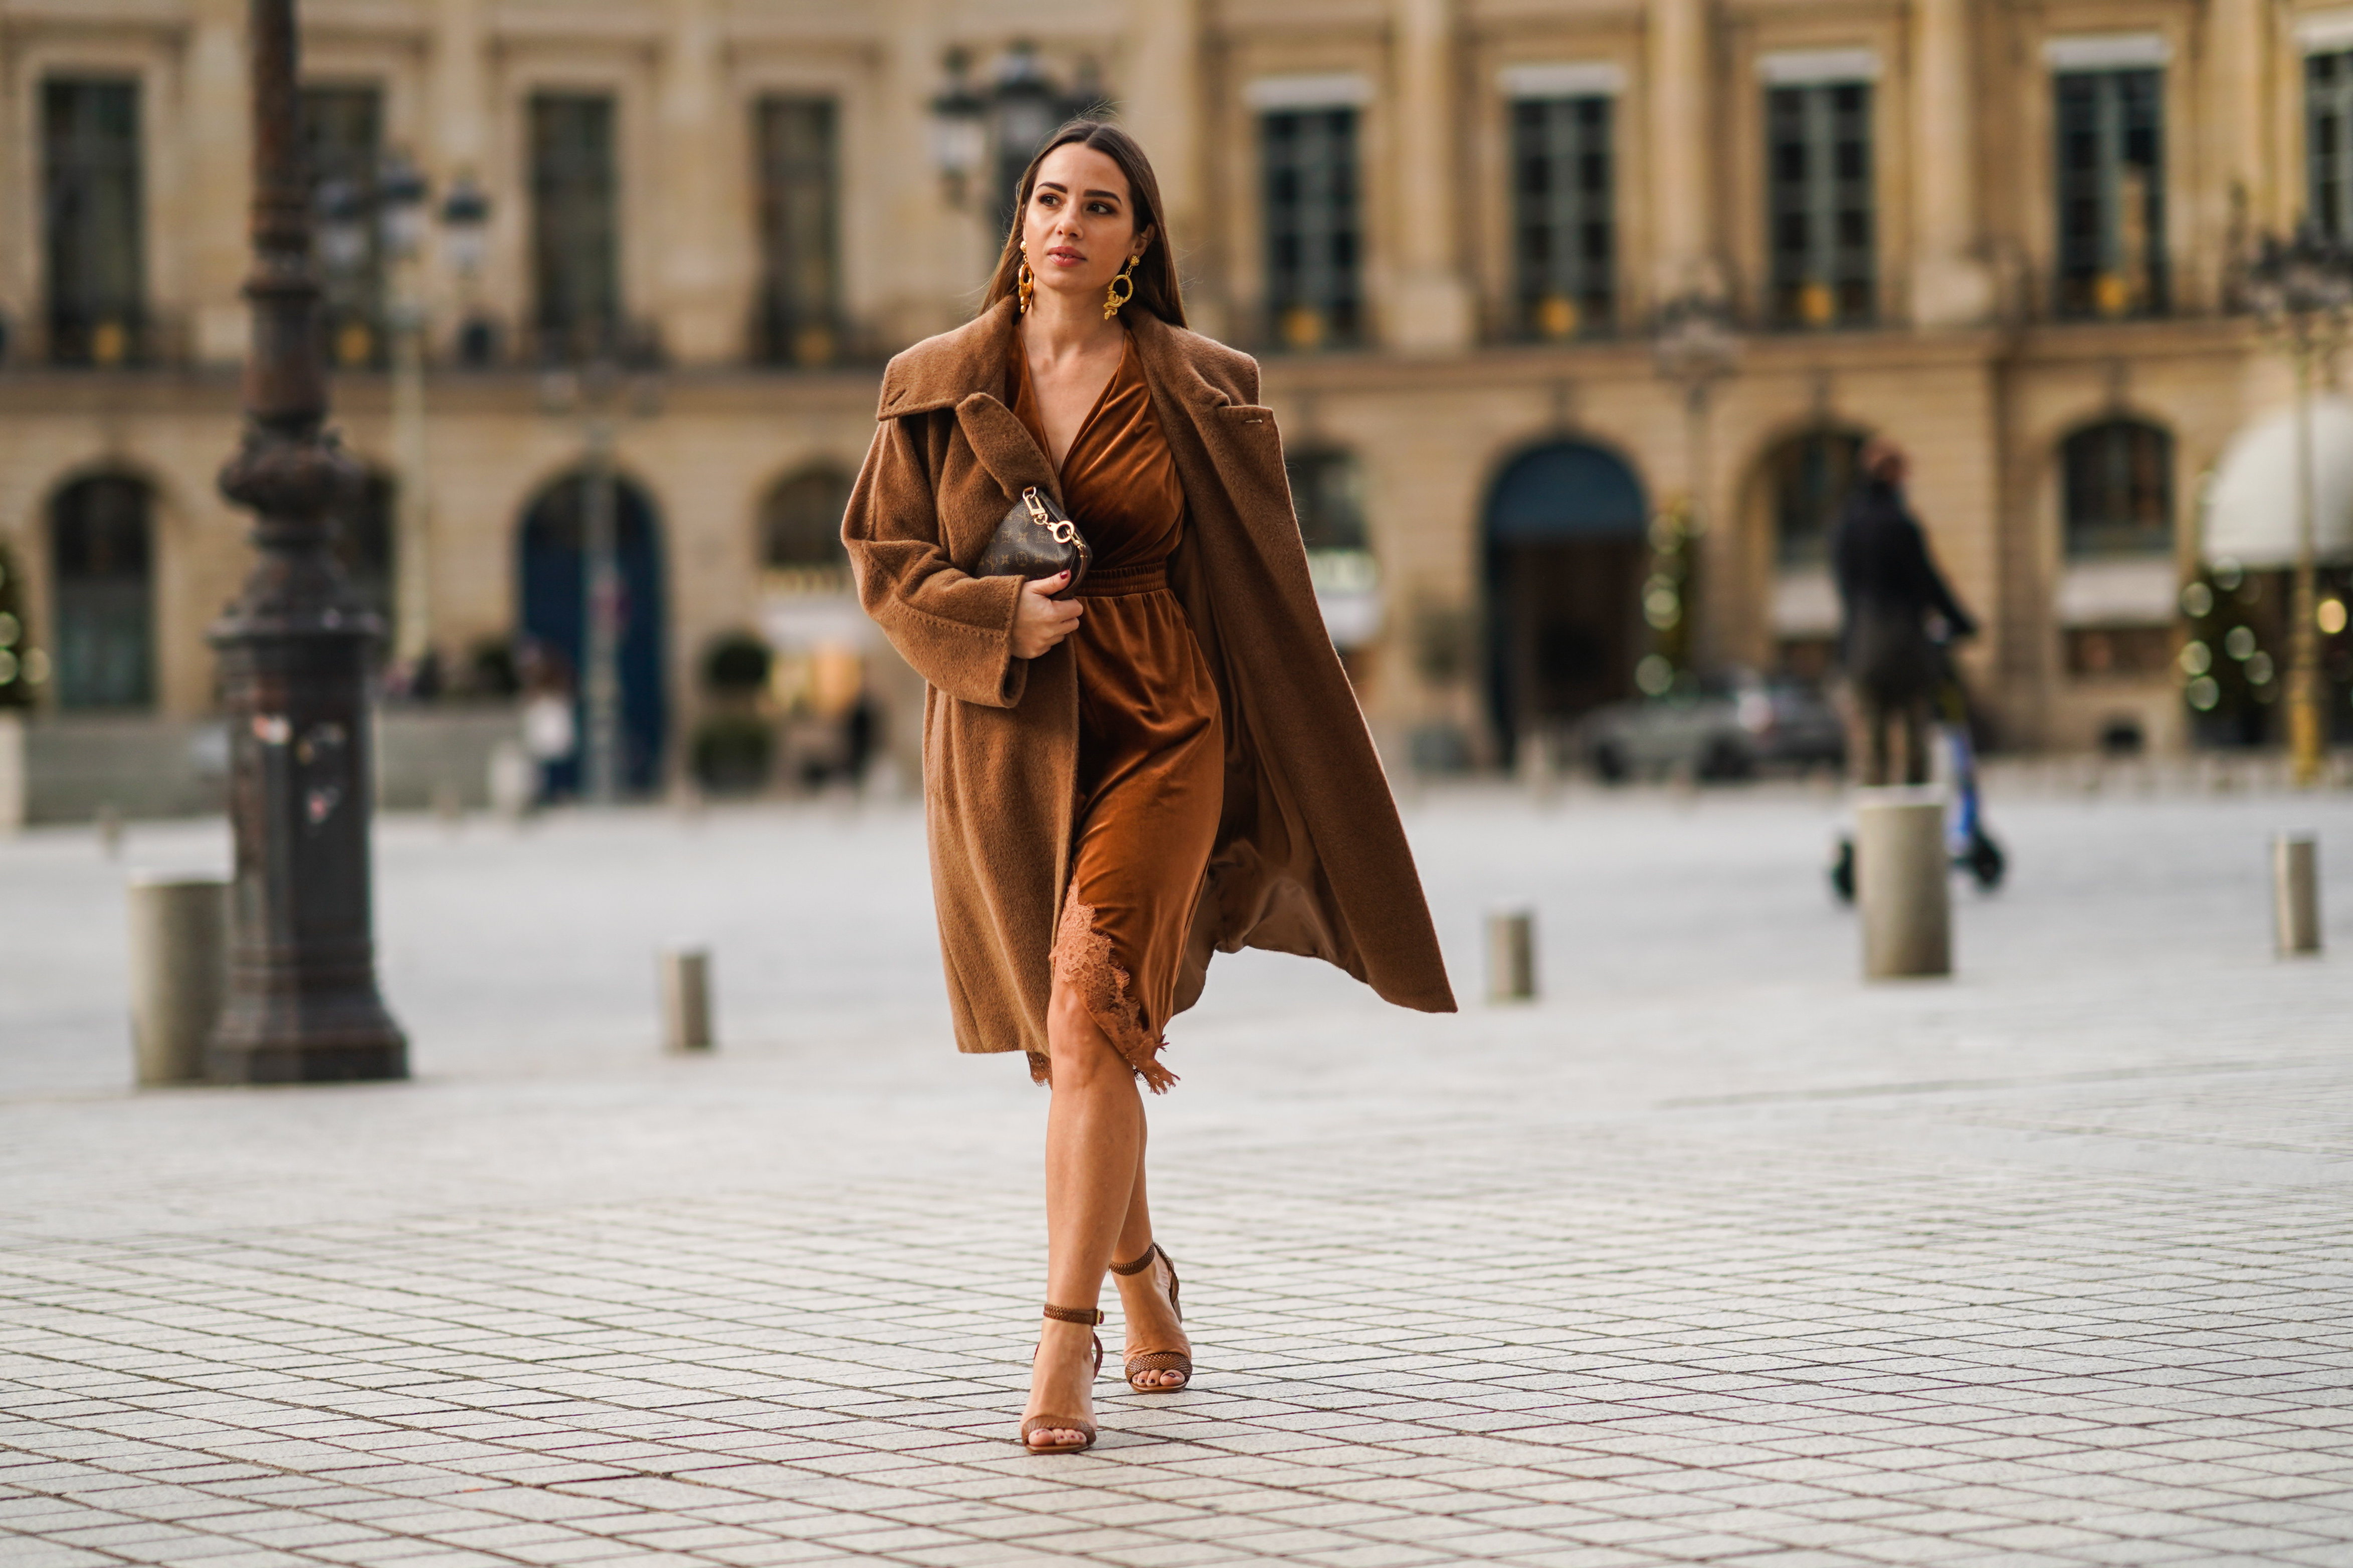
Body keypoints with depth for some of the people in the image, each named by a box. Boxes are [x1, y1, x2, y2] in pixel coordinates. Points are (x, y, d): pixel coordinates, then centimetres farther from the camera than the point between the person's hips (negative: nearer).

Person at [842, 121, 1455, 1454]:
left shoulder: (1201, 393, 1)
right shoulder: (938, 387, 5)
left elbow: (1260, 589, 5)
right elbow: (882, 556, 8)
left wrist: (1295, 781, 6)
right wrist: (998, 615, -12)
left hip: (1155, 737, -3)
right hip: (1003, 747, 3)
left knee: (1091, 1019, -19)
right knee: (1071, 1041, 13)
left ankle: (1067, 1343, -19)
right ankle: (1142, 1278, 39)